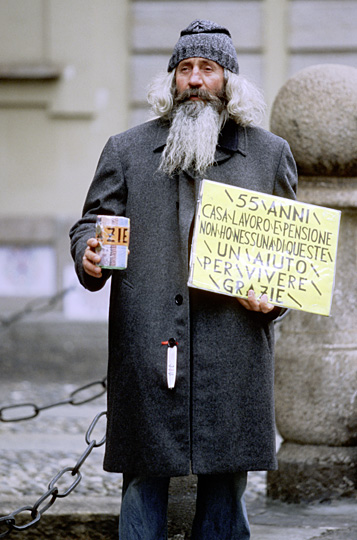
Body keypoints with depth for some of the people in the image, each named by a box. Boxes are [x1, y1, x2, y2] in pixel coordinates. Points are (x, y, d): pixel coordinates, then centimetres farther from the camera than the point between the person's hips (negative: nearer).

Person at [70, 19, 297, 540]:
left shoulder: (270, 154, 12)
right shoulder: (127, 150, 12)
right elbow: (92, 221, 12)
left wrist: (276, 296, -3)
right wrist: (88, 254, -11)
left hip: (233, 346, 1)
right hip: (147, 344, 0)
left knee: (226, 480, 4)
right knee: (144, 477, 0)